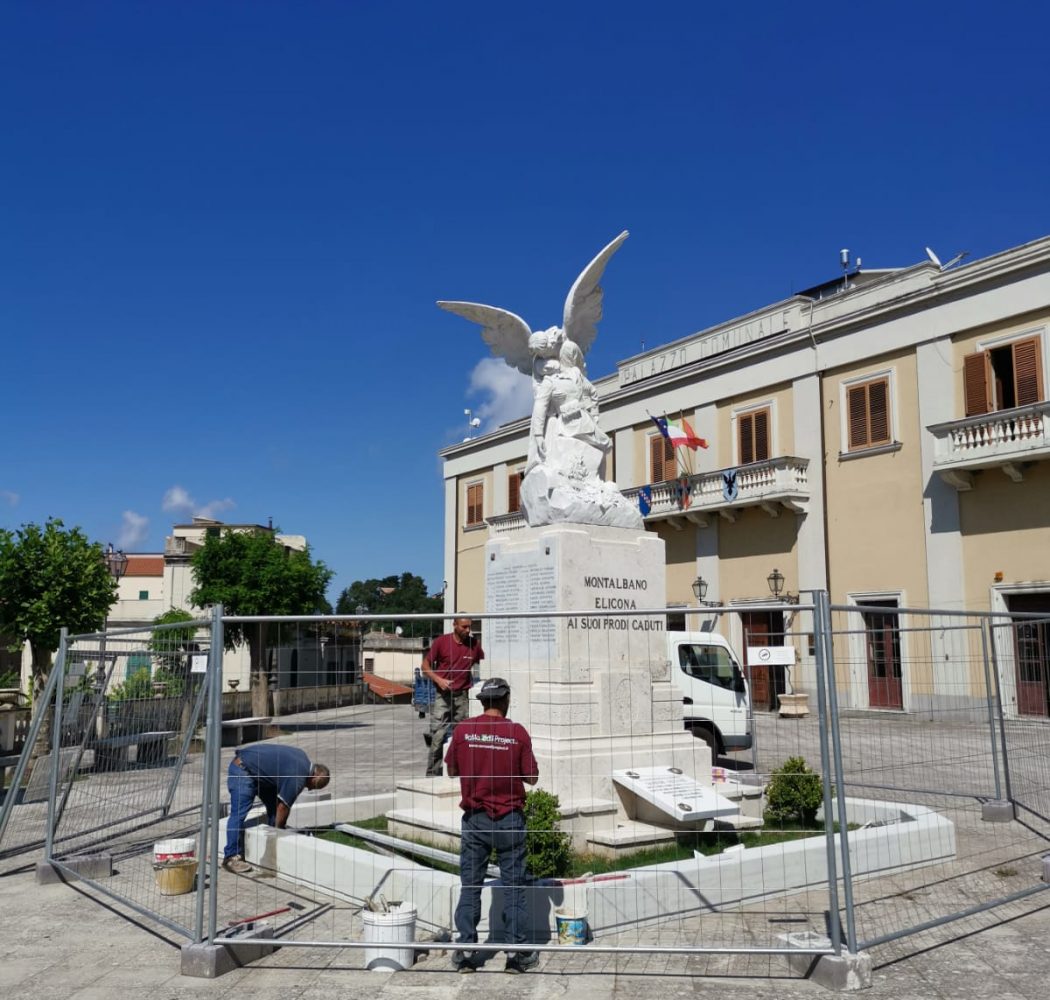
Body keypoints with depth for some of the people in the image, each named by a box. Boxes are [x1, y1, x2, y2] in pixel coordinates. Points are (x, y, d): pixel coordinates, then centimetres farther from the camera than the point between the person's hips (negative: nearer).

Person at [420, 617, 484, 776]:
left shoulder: (474, 643, 2)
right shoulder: (441, 641, -5)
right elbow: (425, 665, 1)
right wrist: (438, 679, -14)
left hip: (463, 696, 2)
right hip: (443, 695, -2)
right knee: (438, 735, -7)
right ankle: (432, 774, -1)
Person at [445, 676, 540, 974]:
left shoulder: (463, 730, -5)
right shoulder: (517, 732, -9)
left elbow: (452, 771, 7)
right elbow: (531, 777, -5)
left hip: (474, 818, 1)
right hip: (510, 818, -1)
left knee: (470, 886, 10)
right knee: (513, 885, 8)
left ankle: (466, 951, 15)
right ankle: (517, 952, 13)